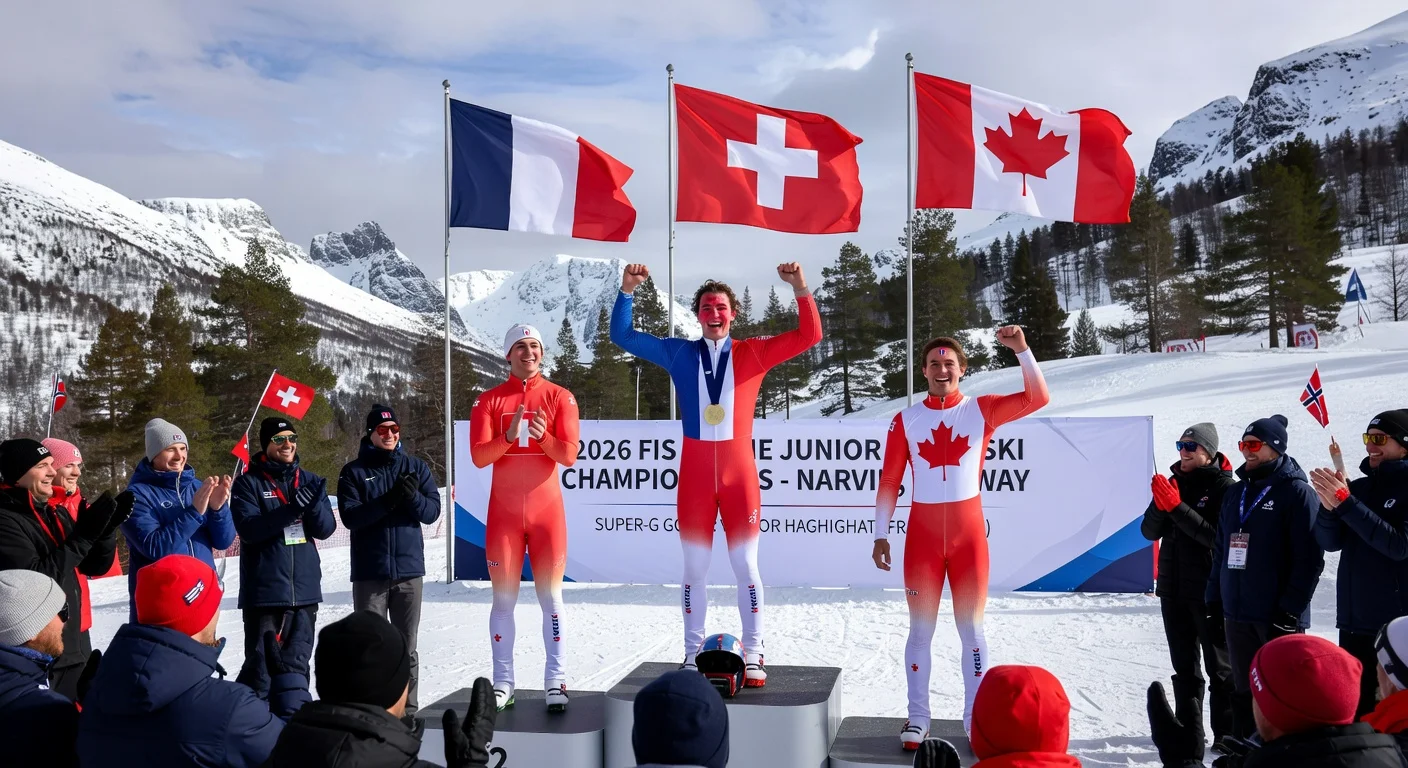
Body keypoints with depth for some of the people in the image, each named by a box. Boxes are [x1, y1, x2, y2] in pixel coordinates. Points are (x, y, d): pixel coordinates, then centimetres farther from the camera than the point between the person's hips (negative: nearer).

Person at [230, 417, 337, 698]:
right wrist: (291, 509, -26)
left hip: (305, 589, 5)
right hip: (264, 591, -4)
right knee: (261, 665, -7)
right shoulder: (248, 483, -2)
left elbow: (326, 528, 1)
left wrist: (313, 505, -19)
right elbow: (248, 529, -16)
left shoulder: (309, 481, 10)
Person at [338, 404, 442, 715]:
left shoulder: (416, 467, 8)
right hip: (369, 572, -2)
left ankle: (407, 707, 14)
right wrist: (388, 502, -23)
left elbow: (432, 512, 1)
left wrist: (413, 497, -19)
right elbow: (351, 517, -10)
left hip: (409, 568, 2)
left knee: (406, 645, 7)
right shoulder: (354, 471, 2)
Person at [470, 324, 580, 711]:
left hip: (547, 509, -1)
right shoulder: (489, 400, 3)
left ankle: (556, 682, 5)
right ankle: (503, 684, 9)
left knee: (550, 595, 2)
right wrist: (509, 435, -24)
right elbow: (479, 456, -7)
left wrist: (543, 436, -25)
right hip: (504, 512, 1)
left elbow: (569, 455, -6)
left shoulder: (560, 398, 2)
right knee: (504, 597, 4)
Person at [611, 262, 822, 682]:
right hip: (694, 475, 1)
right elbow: (623, 336, 11)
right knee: (694, 567, 8)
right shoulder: (679, 353, 8)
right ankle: (693, 654, 17)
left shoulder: (753, 352, 5)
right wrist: (627, 290, -1)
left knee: (745, 565, 4)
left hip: (739, 473, -1)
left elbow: (809, 335, 1)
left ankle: (753, 655, 12)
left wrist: (801, 288, -12)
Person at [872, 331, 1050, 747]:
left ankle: (977, 719, 16)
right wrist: (881, 534, -1)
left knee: (971, 627, 7)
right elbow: (889, 481, 2)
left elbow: (1037, 398, -10)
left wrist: (1022, 350, -21)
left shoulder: (982, 410, 1)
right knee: (921, 628, 6)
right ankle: (918, 718, 15)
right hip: (922, 534, 0)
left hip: (969, 533, 0)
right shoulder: (906, 419, 1)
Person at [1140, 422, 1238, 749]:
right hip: (1173, 587, 6)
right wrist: (1161, 505, -13)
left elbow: (1217, 537, -20)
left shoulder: (1224, 486, -9)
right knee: (1184, 664, 14)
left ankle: (1226, 732, 10)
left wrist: (1177, 507, -24)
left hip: (1209, 589, -6)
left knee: (1219, 666, 3)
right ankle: (1188, 729, 23)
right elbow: (1149, 531, 6)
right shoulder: (1174, 483, 9)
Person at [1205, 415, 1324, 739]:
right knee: (1243, 692, 13)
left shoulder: (1298, 492, -6)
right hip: (1236, 614, 6)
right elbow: (1221, 551, 18)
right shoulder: (1235, 493, 15)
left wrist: (1290, 610, -16)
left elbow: (1309, 558, -12)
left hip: (1278, 616, -6)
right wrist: (1214, 601, 12)